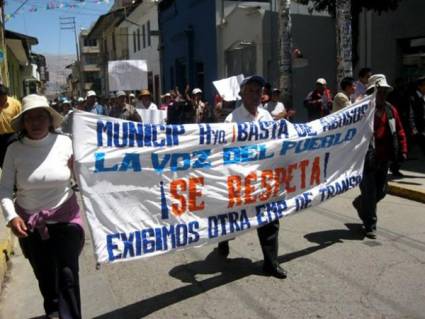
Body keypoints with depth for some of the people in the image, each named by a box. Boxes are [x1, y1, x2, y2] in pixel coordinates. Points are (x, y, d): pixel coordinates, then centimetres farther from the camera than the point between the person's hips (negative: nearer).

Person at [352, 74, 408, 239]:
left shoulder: (391, 110, 9)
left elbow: (399, 131, 14)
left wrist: (403, 150, 6)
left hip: (384, 159, 7)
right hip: (368, 159, -7)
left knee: (380, 191, 17)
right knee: (370, 192, 1)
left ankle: (360, 204, 44)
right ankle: (370, 225, 13)